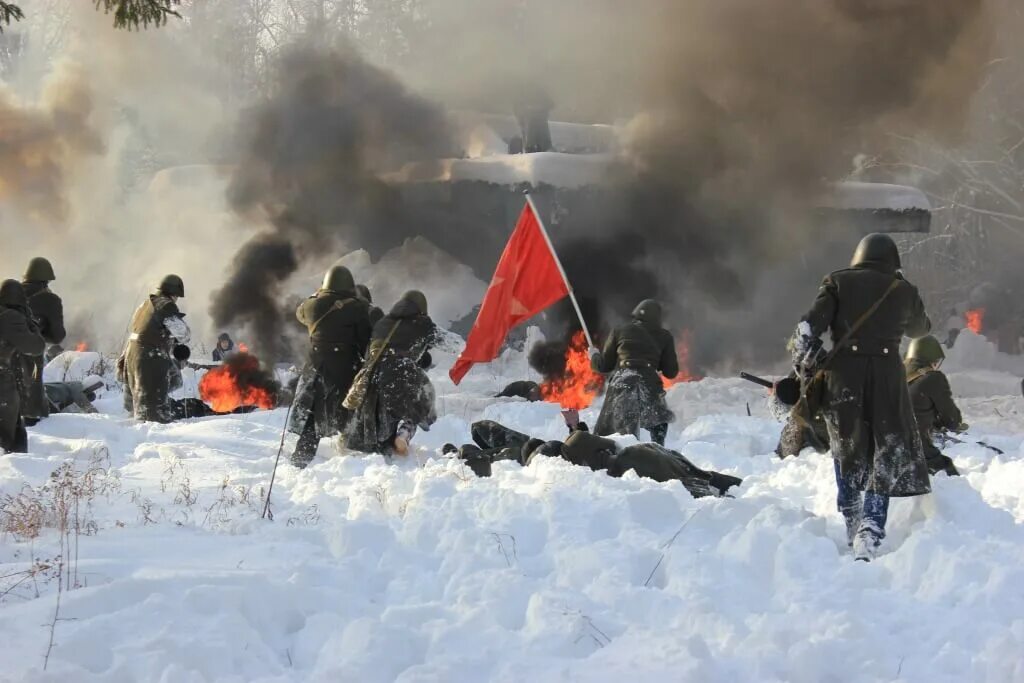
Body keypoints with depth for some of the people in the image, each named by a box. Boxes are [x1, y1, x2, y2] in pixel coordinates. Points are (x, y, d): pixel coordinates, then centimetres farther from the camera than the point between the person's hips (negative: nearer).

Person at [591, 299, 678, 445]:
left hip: (621, 384, 0)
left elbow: (604, 365, 19)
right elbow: (671, 372, 13)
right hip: (649, 383, 0)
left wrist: (594, 357, 41)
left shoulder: (620, 332, 16)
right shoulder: (664, 336, 13)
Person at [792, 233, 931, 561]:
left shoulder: (838, 282, 6)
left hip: (843, 375, 1)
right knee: (885, 460, 3)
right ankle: (869, 536, -13)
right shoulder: (904, 291, 9)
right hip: (887, 377, -1)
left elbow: (809, 328, -4)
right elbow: (920, 328, 29)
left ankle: (854, 531, 23)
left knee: (848, 454, 17)